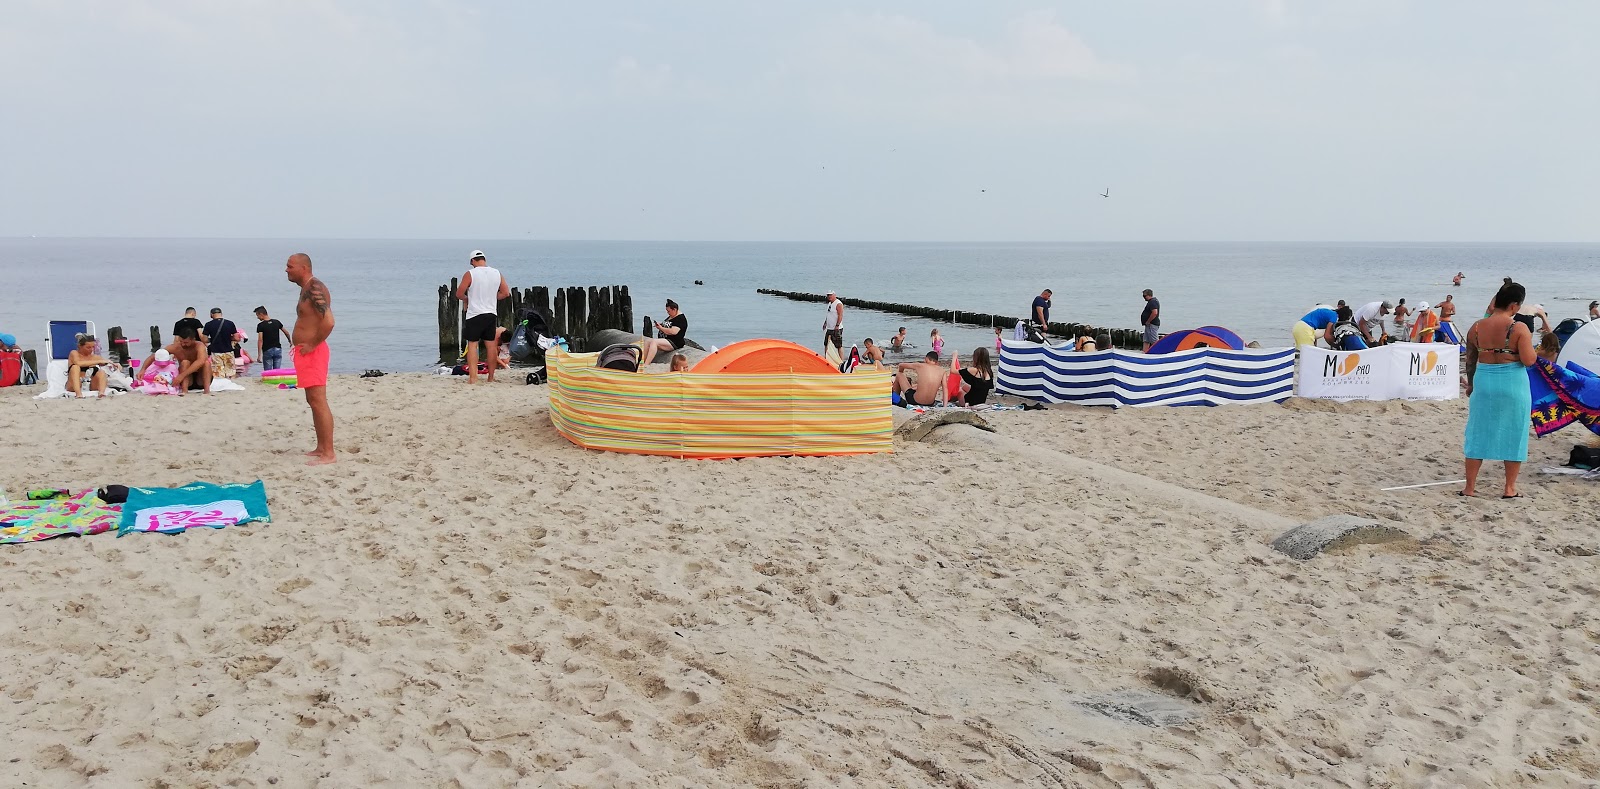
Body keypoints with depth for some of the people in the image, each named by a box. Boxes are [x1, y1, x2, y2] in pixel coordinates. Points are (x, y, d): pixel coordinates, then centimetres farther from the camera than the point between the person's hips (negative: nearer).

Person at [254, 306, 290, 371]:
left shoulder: (260, 325, -10)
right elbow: (286, 332, 14)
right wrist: (290, 341, 32)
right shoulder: (276, 322, 3)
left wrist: (259, 355, -17)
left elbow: (260, 340, -17)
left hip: (267, 351, -4)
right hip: (278, 349, 4)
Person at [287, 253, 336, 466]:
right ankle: (321, 448, 21)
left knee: (318, 402, -11)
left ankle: (328, 453, -11)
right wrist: (302, 344, 16)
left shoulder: (314, 288, -16)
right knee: (313, 401, 14)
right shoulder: (307, 288, 16)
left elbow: (328, 322, -28)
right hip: (307, 352, 11)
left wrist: (312, 345, -19)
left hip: (313, 353, -11)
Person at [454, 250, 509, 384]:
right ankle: (491, 377, 16)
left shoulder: (470, 274, -10)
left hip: (475, 314, -4)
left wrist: (467, 299, 12)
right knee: (491, 345, 10)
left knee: (472, 345, 1)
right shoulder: (497, 273, 3)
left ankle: (473, 377, -5)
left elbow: (459, 294, -8)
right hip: (491, 314, 4)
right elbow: (506, 293, 8)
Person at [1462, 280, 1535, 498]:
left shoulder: (1476, 328, 1)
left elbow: (1470, 361, 8)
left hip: (1483, 382, 3)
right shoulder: (1519, 328, -12)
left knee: (1478, 434, 11)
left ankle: (1470, 487, 13)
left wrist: (1470, 384, 21)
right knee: (1513, 435, 10)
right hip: (1512, 383, -3)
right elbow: (1529, 360, -15)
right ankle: (1510, 489, 15)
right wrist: (1529, 342, 4)